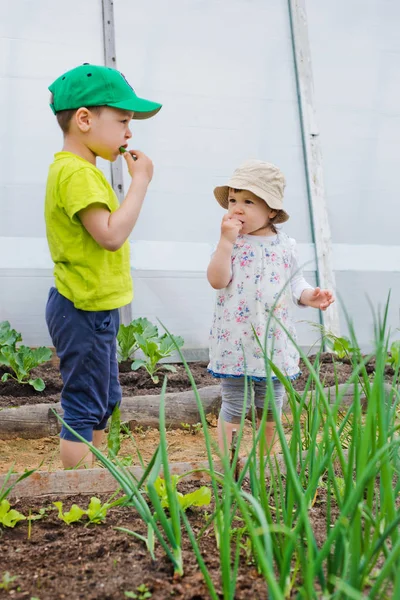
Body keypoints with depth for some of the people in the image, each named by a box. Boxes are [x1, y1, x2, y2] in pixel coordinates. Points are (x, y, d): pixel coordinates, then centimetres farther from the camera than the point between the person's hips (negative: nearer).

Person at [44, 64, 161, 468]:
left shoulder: (79, 169, 13)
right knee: (83, 410, -2)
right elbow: (111, 235, -28)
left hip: (93, 309, 11)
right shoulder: (77, 172, -20)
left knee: (103, 402, 20)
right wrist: (140, 181, -21)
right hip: (85, 310, -11)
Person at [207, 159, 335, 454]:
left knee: (270, 408, 15)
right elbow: (217, 280, -17)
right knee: (234, 407, 2)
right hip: (237, 340, -3)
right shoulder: (231, 243, -6)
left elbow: (294, 281, 11)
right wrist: (226, 240, -22)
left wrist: (309, 295, -10)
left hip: (275, 340, 3)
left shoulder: (285, 245, 3)